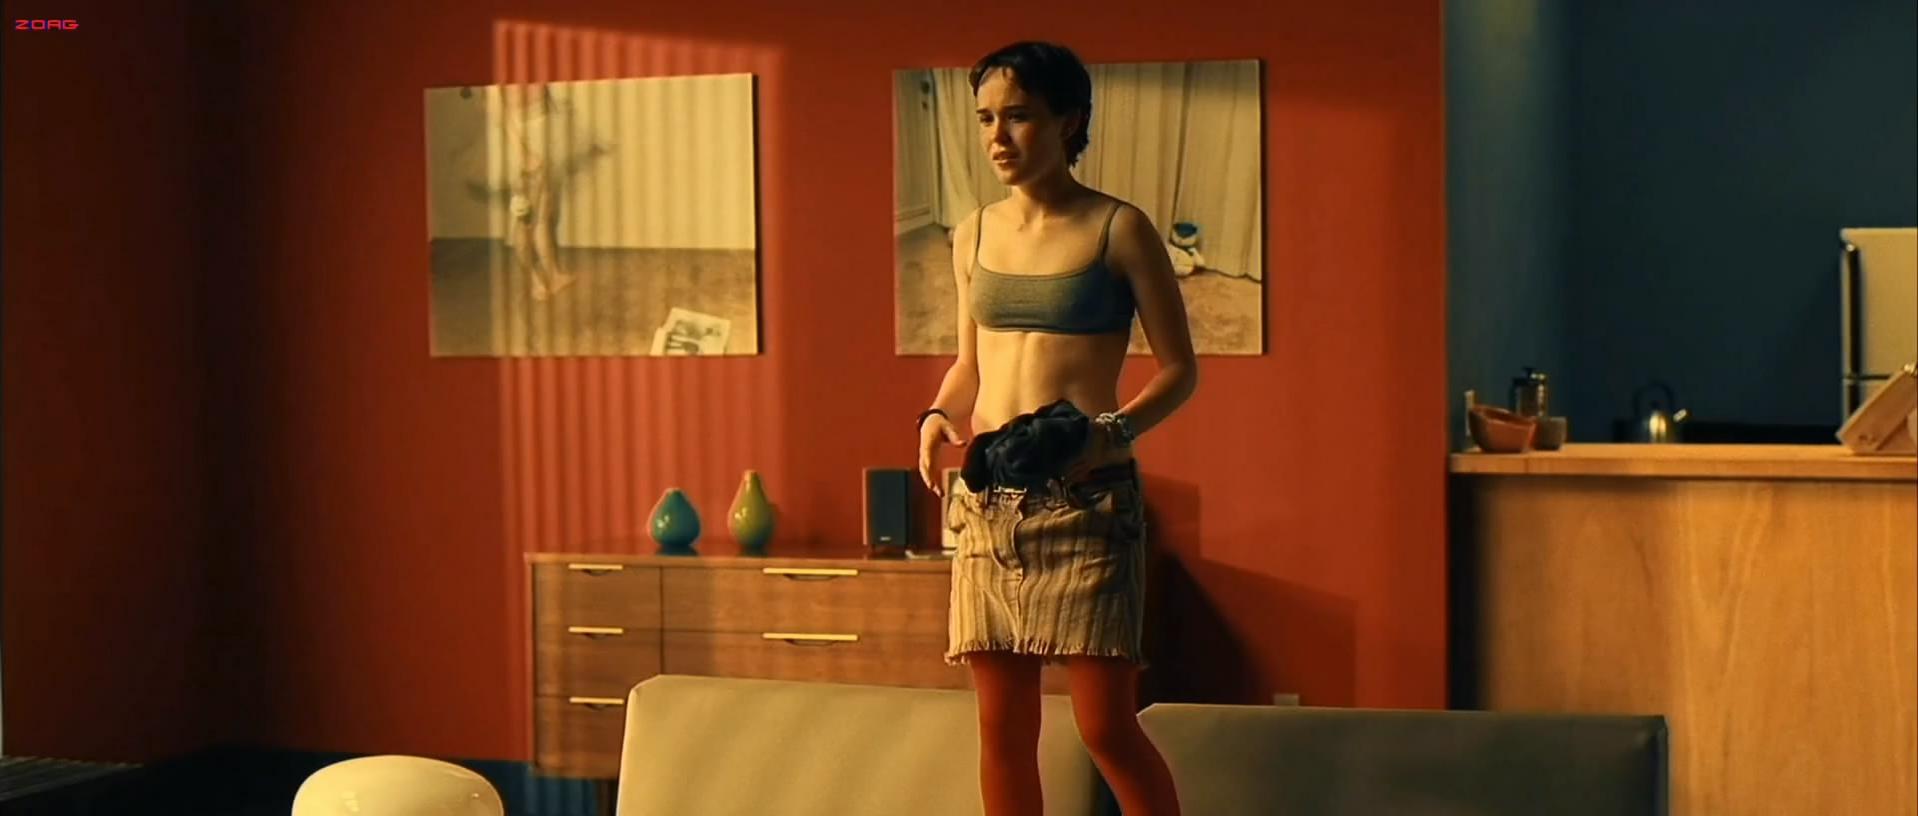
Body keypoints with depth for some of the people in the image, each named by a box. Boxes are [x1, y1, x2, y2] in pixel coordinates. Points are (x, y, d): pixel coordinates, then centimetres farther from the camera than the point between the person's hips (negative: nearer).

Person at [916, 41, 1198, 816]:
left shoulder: (1118, 230, -4)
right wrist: (939, 416, 1)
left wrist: (1112, 433, -19)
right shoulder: (975, 234, 11)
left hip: (1087, 500, -5)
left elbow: (1179, 368, -2)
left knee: (1106, 724, -8)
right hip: (987, 499, 5)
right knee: (1003, 728, 6)